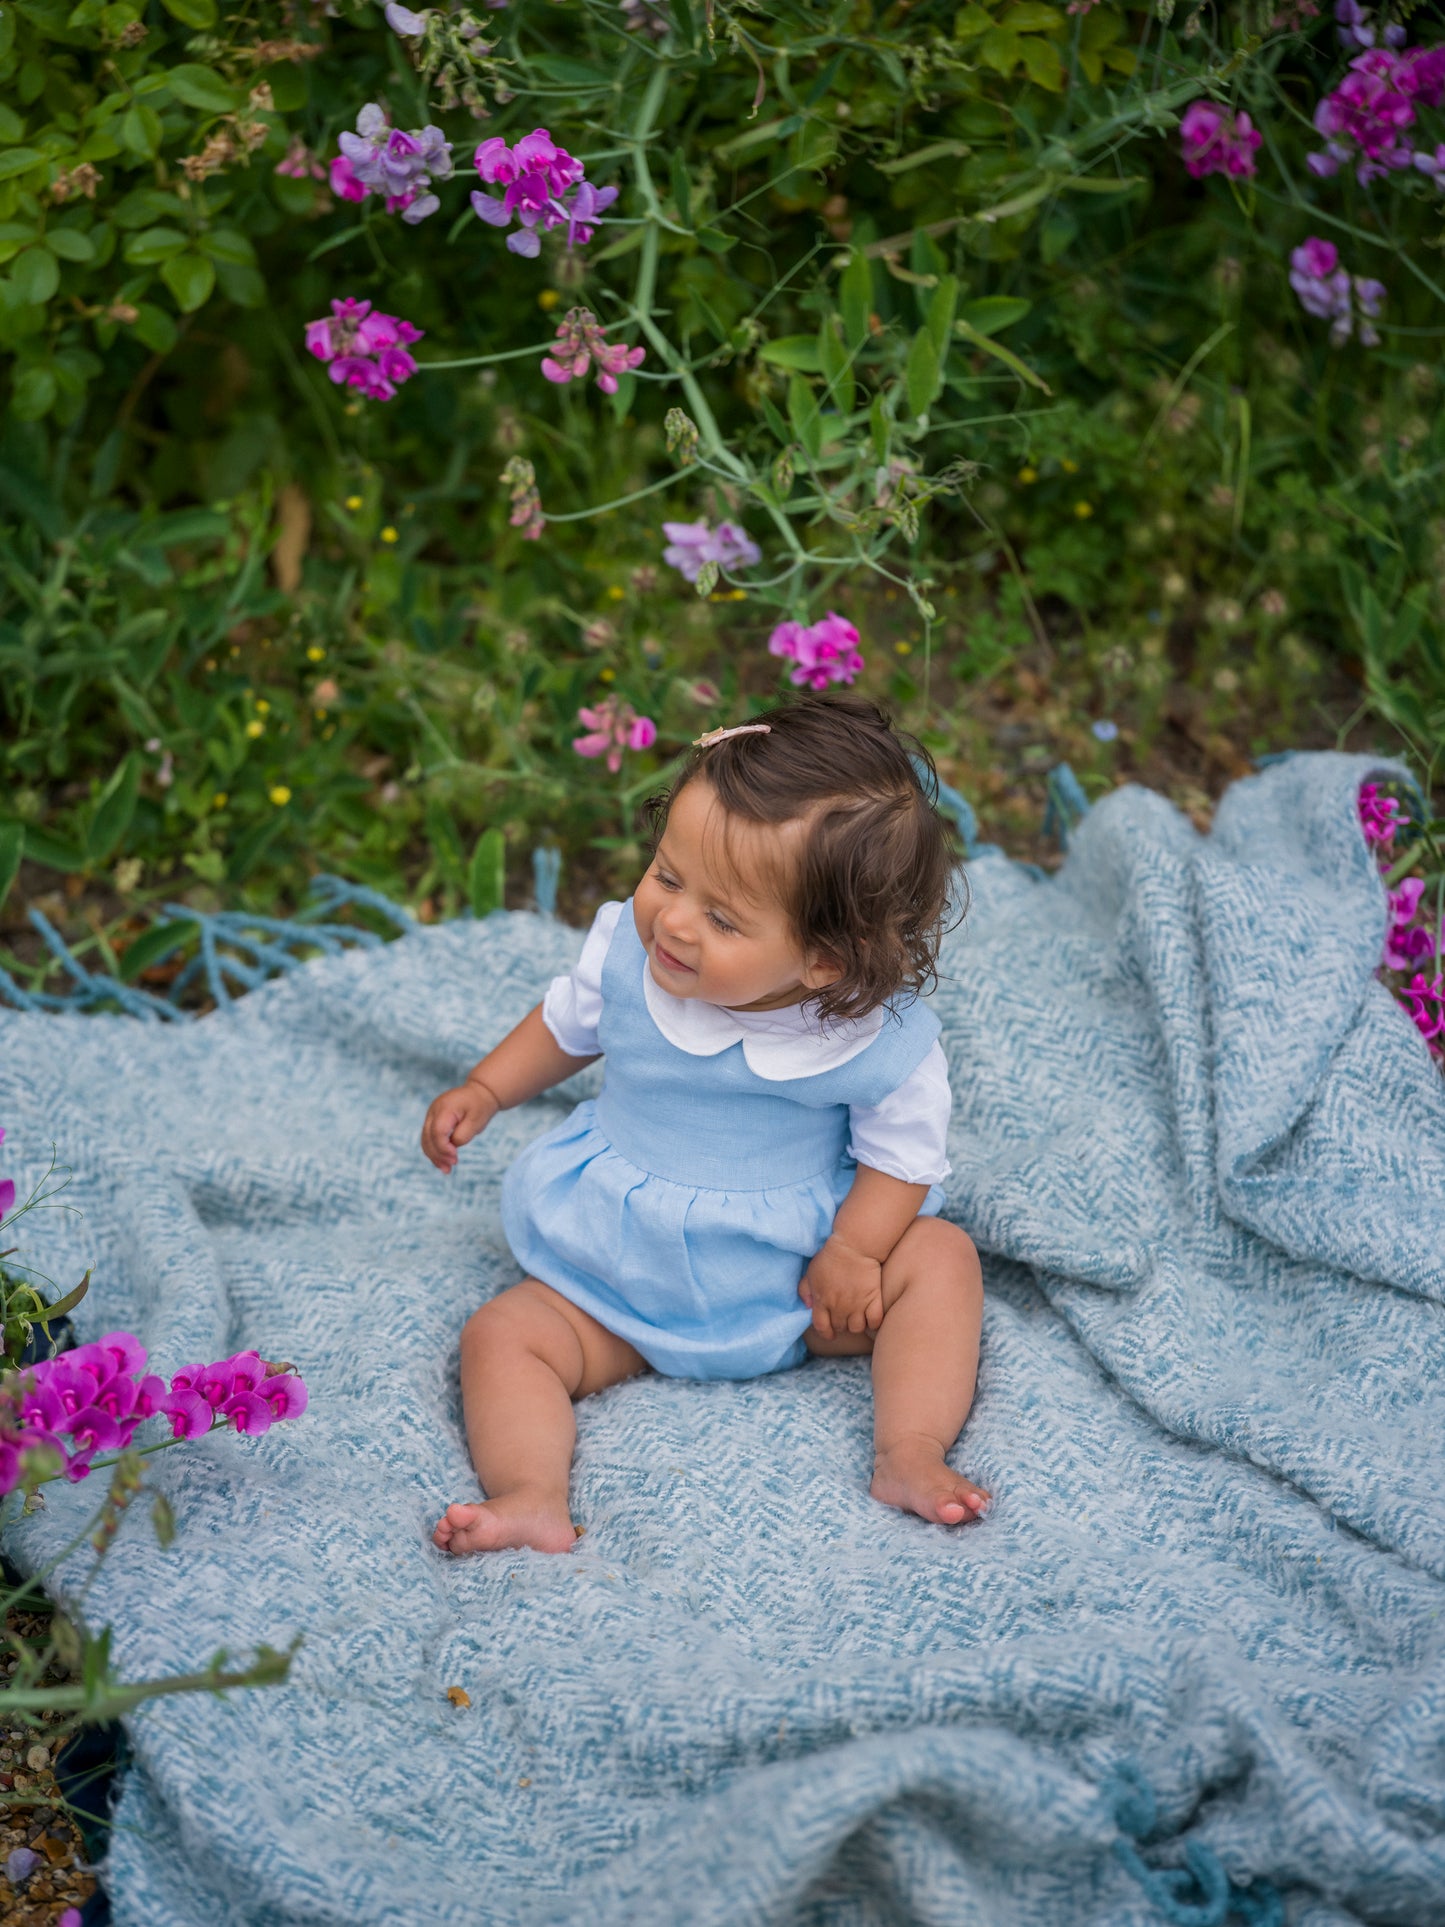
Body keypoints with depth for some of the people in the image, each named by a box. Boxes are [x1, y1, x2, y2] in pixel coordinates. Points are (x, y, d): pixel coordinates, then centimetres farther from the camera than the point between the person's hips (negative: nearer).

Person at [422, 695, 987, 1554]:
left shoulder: (880, 1037, -22)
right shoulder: (627, 955, -13)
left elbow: (901, 1152, -8)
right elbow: (568, 1024, 9)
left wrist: (852, 1250, -23)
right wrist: (483, 1093, 2)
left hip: (796, 1280, -2)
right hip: (618, 1280, 2)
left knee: (941, 1256, -21)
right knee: (501, 1333, -18)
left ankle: (910, 1457, -26)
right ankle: (533, 1499, -35)